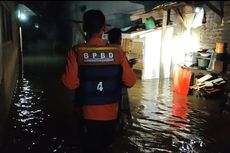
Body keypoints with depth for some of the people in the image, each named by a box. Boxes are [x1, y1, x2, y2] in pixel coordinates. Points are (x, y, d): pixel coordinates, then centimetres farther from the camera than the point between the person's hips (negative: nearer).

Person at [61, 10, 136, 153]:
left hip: (88, 113, -1)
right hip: (111, 113, 1)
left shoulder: (76, 51, -15)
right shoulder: (117, 52, -11)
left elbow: (70, 83, -21)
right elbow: (130, 81, -10)